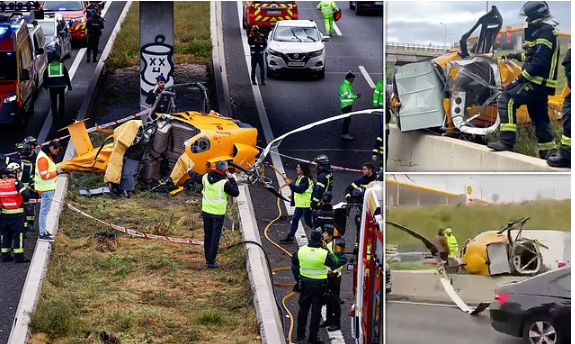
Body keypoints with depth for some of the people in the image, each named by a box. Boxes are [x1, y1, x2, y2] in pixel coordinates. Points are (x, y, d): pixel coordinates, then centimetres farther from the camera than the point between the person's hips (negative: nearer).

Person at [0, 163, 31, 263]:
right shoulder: (16, 183, -13)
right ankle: (19, 256, -2)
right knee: (18, 234, 0)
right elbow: (26, 194, -19)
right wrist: (25, 203, 1)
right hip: (17, 213, -5)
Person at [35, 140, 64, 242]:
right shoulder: (43, 158, -20)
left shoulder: (48, 156, 12)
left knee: (45, 210, 18)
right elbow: (44, 175, -24)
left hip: (48, 188, 11)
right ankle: (42, 234, -2)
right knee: (44, 211, -6)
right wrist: (56, 173, -16)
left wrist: (56, 171, 4)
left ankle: (44, 231, 27)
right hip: (46, 189, -11)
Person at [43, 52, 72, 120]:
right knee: (62, 100, 10)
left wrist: (45, 86, 19)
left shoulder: (48, 67, 3)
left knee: (53, 101, 8)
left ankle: (54, 115, 7)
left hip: (52, 86, 1)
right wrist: (69, 85, 8)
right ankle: (61, 115, 10)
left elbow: (45, 77, 7)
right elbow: (67, 76, 1)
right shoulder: (62, 66, -1)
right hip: (61, 85, -1)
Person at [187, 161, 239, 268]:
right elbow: (235, 193, -12)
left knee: (207, 236, 18)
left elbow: (196, 177, 17)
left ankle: (208, 259, 28)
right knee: (215, 238, 2)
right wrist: (232, 179, -8)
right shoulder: (224, 183, -22)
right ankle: (211, 262, 3)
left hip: (206, 211, 6)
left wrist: (189, 172, 38)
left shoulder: (206, 177, -4)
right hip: (218, 214, -6)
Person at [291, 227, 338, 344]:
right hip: (319, 286, -3)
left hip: (304, 284, 3)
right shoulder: (325, 253, -20)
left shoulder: (300, 250, -7)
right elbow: (334, 265, -6)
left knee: (303, 308, 18)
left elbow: (294, 265, 5)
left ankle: (300, 334, 27)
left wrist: (298, 279, 17)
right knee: (316, 311, 7)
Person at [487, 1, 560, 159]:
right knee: (539, 117, 15)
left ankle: (507, 141, -25)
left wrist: (524, 76, -19)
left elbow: (540, 60, -22)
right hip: (541, 83, 11)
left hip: (537, 82, -11)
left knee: (507, 100, -19)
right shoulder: (542, 31, 19)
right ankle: (548, 152, 19)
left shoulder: (545, 31, -13)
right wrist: (518, 56, 22)